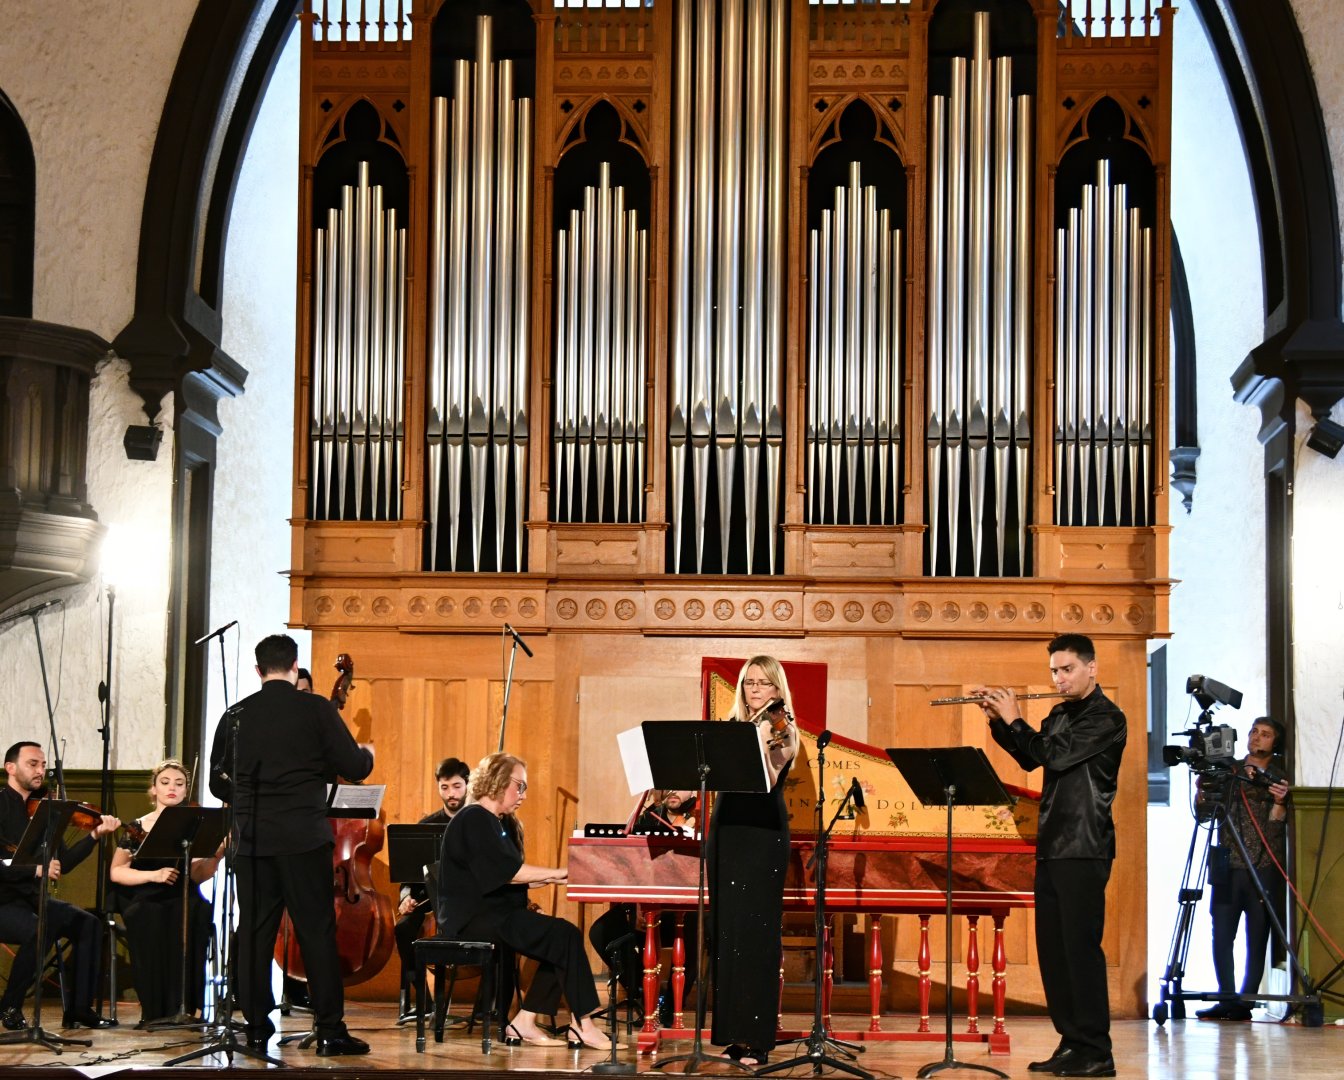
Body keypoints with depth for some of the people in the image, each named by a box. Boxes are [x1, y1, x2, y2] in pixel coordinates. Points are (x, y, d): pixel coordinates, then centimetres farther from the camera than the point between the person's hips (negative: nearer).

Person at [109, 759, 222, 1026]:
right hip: (147, 901, 0)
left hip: (184, 901, 0)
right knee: (149, 921, -36)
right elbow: (116, 872, 0)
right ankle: (153, 1010, -26)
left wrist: (219, 852, -23)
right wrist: (153, 875, -15)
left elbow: (200, 876, -4)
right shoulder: (138, 828, 8)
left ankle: (182, 1006, -28)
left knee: (196, 914, -35)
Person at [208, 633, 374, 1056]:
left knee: (254, 934, 8)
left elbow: (218, 782, 13)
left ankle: (257, 1027, 9)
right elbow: (353, 767, -5)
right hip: (304, 838, -3)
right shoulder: (316, 709, -5)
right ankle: (330, 1029, 1)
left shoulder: (236, 716, 5)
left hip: (252, 841, 3)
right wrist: (368, 756, 18)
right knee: (316, 931, 1)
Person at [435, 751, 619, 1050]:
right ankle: (582, 1025, -17)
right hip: (475, 918, -10)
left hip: (494, 913, 10)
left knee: (562, 940, -5)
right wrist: (558, 873, -13)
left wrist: (551, 878, 3)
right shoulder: (475, 819, -10)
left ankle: (524, 1023, -6)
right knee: (566, 935, -20)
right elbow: (506, 871, -20)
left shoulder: (496, 823, 22)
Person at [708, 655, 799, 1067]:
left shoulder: (782, 729, -1)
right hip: (726, 831, 6)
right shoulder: (734, 729, 17)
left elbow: (769, 781, -17)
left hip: (762, 835, -6)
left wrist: (762, 745, -31)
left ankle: (756, 1037, -9)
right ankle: (730, 1028, 14)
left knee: (754, 931, -9)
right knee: (724, 928, 7)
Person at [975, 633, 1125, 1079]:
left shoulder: (1106, 718, -9)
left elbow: (1055, 754, -18)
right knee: (1052, 946, 8)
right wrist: (998, 720, 9)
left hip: (1084, 848, -8)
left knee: (1080, 946, -9)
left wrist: (1014, 719, -8)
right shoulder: (1059, 715, 16)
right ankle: (1071, 1042, 15)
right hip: (1052, 845, 9)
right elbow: (1030, 758, 20)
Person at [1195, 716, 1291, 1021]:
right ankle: (1227, 1000, 4)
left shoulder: (1278, 777, 5)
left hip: (1263, 868, -2)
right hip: (1228, 866, 2)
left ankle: (1245, 1002, 1)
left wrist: (1279, 801, -22)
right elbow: (1203, 813, 11)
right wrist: (1202, 789, -7)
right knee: (1221, 936, -2)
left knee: (1257, 939, -2)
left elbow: (1276, 825, -4)